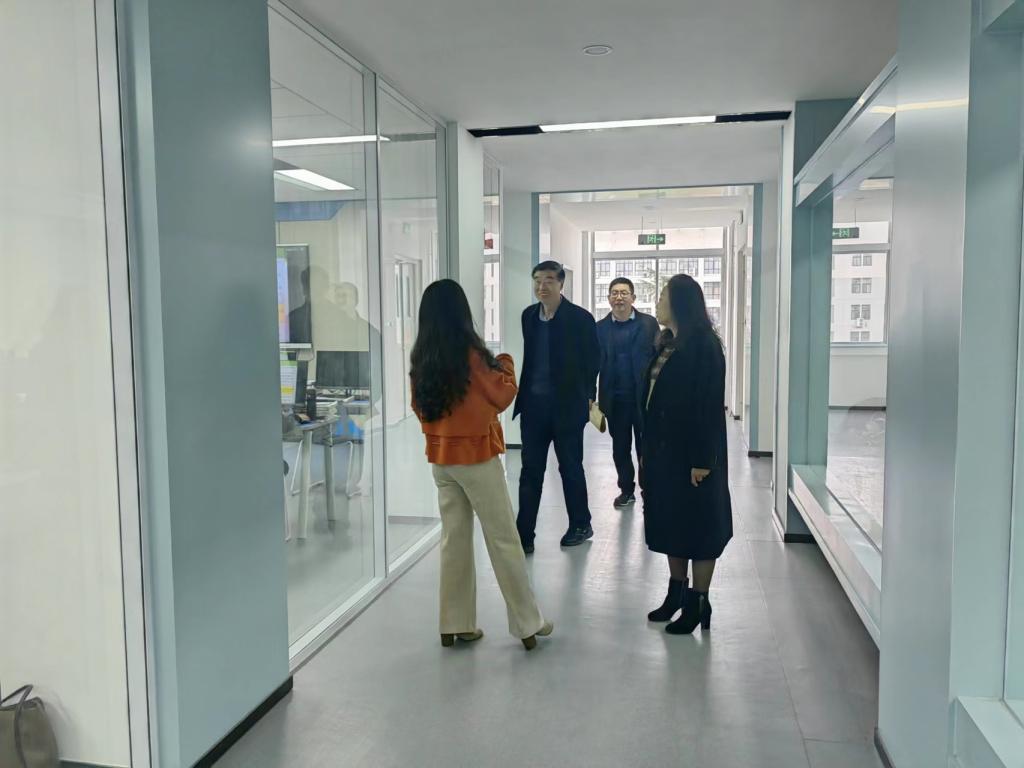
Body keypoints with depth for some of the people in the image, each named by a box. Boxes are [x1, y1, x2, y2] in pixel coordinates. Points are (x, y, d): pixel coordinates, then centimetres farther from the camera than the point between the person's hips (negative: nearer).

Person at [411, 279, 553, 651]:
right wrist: (505, 365, 6)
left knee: (453, 539, 12)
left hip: (440, 457, 6)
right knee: (503, 540, 4)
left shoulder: (421, 358, 3)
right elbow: (502, 397, -9)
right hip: (476, 456, -6)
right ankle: (527, 623, 13)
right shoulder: (470, 352, -16)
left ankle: (454, 625, 18)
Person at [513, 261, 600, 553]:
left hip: (567, 406, -4)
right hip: (534, 405, 4)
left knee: (570, 468, 9)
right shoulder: (529, 315, 6)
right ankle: (524, 534, 9)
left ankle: (580, 525, 28)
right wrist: (524, 393, 10)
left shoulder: (580, 318, -9)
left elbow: (593, 360, -3)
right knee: (530, 471, 5)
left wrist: (587, 396, -4)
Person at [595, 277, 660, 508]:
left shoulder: (648, 323, -1)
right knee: (620, 448, 11)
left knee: (645, 448, 6)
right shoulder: (601, 328, 3)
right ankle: (626, 490, 25)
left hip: (644, 398, -2)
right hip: (615, 400, 2)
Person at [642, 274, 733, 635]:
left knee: (698, 524, 3)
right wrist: (647, 451, 11)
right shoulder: (668, 343, 11)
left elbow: (711, 405, -18)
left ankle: (698, 603, 14)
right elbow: (654, 399, 11)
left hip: (692, 452, -8)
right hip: (665, 449, 8)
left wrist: (703, 459, -20)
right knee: (671, 521, 15)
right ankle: (677, 591, 29)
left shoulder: (703, 345, -14)